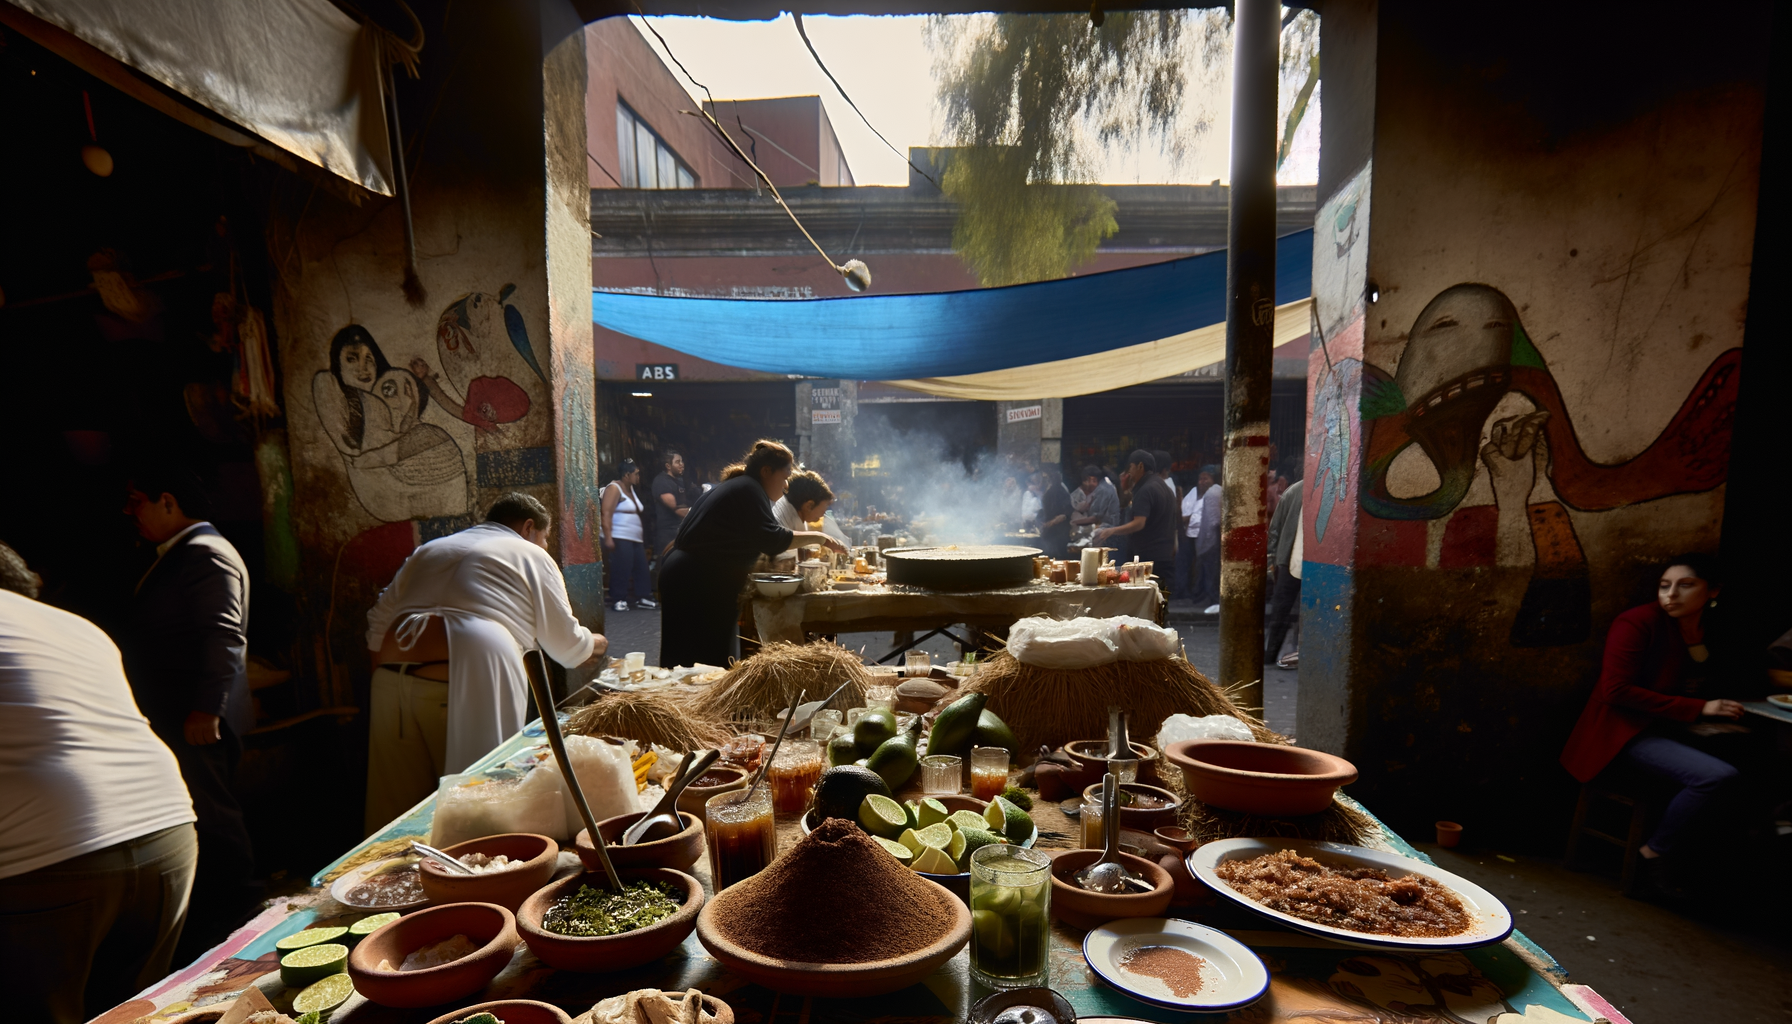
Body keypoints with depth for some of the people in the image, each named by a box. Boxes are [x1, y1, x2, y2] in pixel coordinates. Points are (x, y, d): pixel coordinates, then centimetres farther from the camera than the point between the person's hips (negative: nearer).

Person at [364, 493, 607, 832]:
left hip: (392, 677, 6)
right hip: (467, 685, -6)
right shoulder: (531, 556, 11)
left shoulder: (429, 550, 28)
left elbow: (378, 624, 23)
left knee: (403, 812, 12)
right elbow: (566, 644, 12)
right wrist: (592, 645, 31)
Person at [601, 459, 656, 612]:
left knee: (641, 568, 3)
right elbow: (606, 514, -15)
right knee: (621, 569, -10)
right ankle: (618, 600, -2)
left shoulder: (631, 489, 20)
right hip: (620, 538, -8)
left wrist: (644, 540, 18)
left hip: (636, 538, 8)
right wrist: (608, 538, -23)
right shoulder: (614, 488, -6)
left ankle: (642, 598, 9)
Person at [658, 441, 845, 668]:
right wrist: (816, 537, -7)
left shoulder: (731, 487, 22)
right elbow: (772, 540, -18)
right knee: (712, 666, -9)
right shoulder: (749, 489, -8)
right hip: (701, 588, -10)